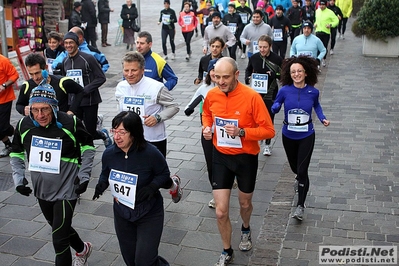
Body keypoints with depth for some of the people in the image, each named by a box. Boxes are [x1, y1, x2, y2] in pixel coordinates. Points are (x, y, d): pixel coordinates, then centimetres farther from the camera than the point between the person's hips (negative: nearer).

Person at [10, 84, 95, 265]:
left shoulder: (70, 123, -19)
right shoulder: (24, 125, -9)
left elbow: (87, 146, -3)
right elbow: (16, 153, 8)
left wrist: (84, 175, -9)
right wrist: (18, 179, -3)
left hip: (66, 189, -5)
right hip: (41, 190, 5)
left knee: (59, 239, -5)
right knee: (59, 228, 24)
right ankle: (82, 249, 52)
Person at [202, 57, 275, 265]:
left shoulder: (251, 97, -22)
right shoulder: (211, 95, -8)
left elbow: (269, 130, -18)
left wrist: (241, 132, -31)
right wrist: (206, 127, -6)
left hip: (246, 158, -2)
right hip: (221, 157, 2)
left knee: (245, 203, 21)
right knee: (221, 211, 0)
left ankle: (246, 230, 56)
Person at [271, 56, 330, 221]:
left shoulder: (313, 91, -10)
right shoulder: (284, 90, -13)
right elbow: (275, 106, -1)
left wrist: (323, 119, -5)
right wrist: (275, 108, -25)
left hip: (306, 136, -2)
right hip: (288, 136, 2)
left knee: (302, 170, -8)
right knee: (294, 167, 21)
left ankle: (300, 206, 5)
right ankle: (300, 178, 59)